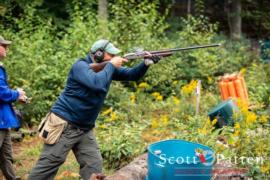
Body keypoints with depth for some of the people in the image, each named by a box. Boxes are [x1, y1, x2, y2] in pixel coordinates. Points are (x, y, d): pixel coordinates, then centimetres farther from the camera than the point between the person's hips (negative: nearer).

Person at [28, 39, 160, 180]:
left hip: (85, 129, 8)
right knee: (50, 163, -2)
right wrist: (111, 65, -21)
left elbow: (131, 75, 6)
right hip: (64, 125, -8)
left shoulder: (107, 68, 6)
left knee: (94, 164, 7)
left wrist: (146, 63, -12)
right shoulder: (81, 66, -17)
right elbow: (97, 83, -35)